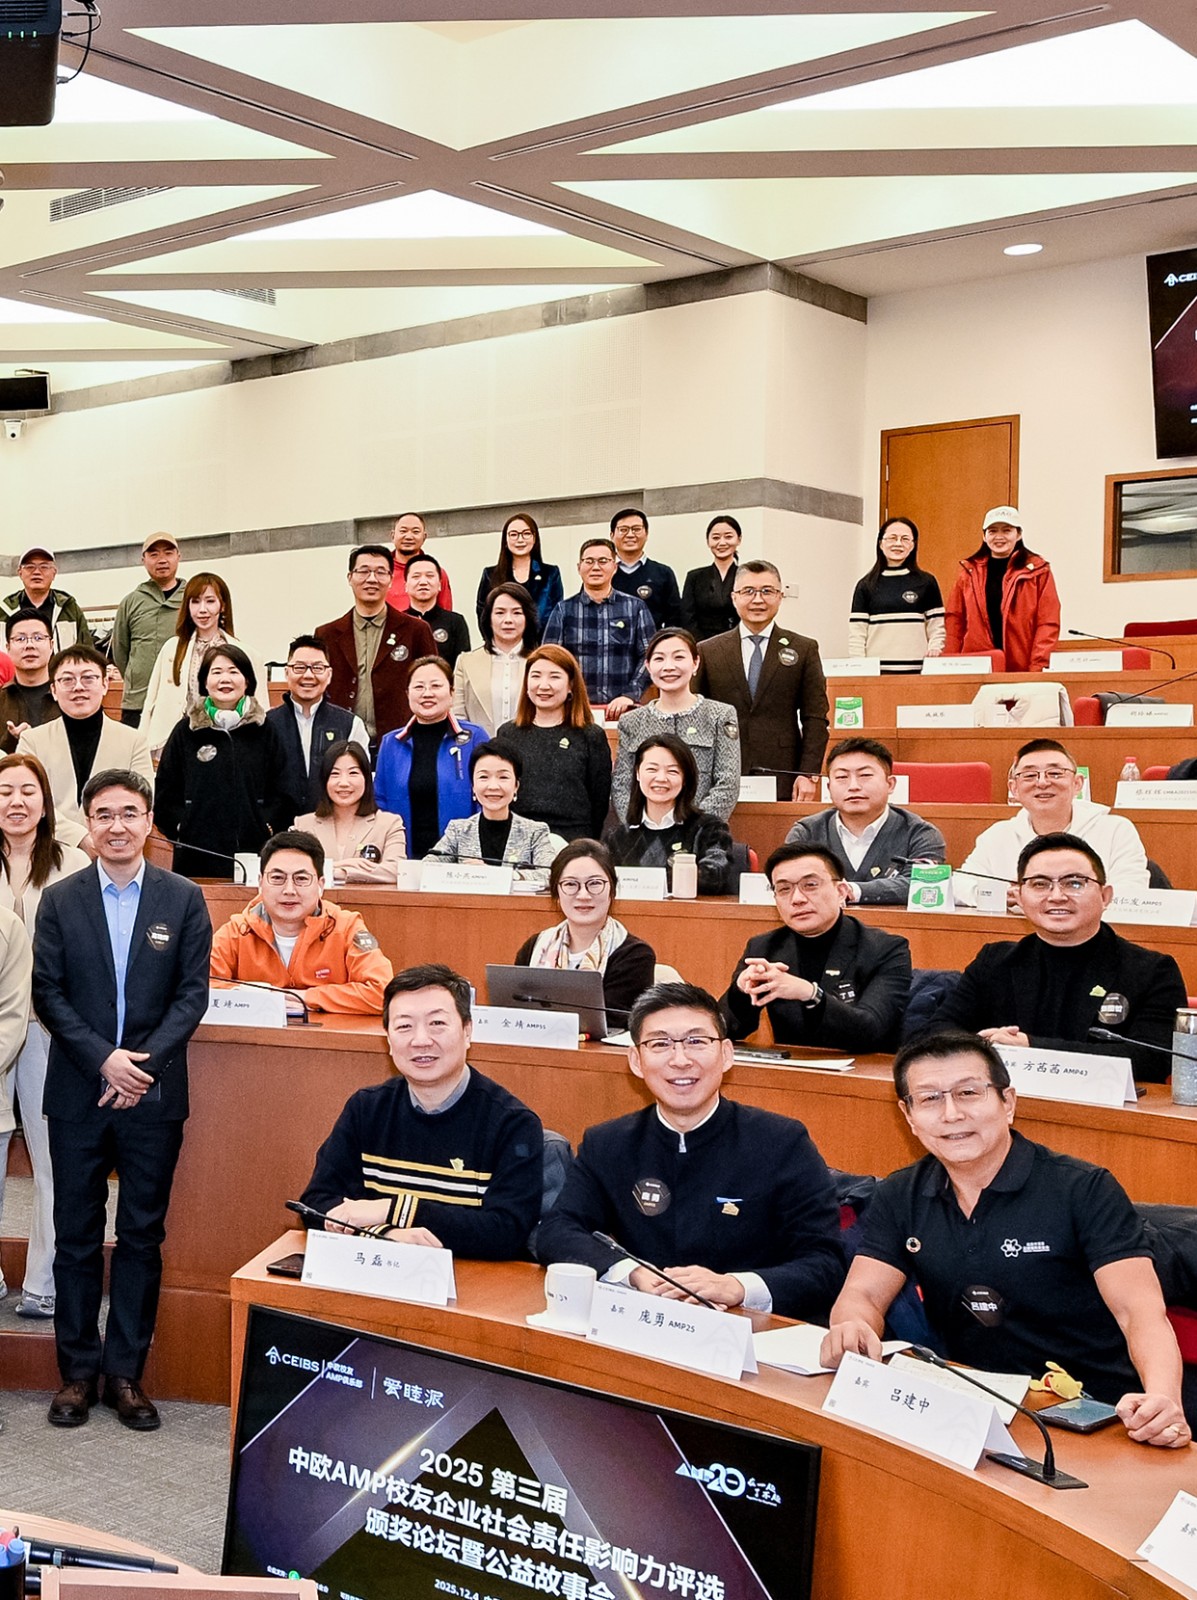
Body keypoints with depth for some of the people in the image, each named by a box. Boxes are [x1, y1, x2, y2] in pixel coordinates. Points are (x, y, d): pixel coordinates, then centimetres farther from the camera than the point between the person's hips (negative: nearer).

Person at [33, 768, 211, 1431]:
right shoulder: (59, 899, 3)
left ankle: (126, 1373, 16)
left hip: (154, 1094, 0)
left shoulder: (184, 899, 2)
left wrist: (144, 1060, -13)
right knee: (76, 1235, 7)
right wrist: (103, 1058, -14)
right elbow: (48, 993, -1)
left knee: (143, 1235, 6)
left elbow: (193, 993, -1)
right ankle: (78, 1371, 18)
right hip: (78, 1093, 0)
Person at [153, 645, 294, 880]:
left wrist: (269, 825, -2)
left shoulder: (264, 730, 9)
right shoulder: (186, 730, 8)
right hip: (197, 851, 0)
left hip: (253, 850, 0)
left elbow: (283, 789, 10)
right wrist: (178, 826, -1)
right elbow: (166, 790, 10)